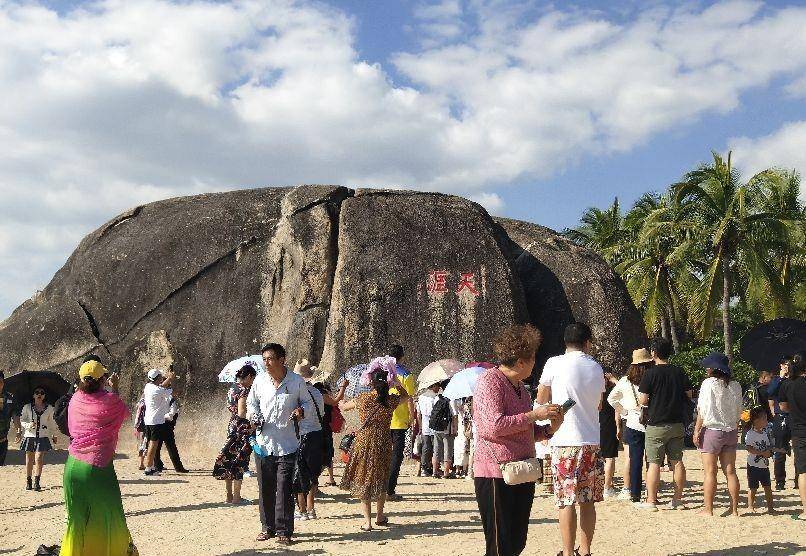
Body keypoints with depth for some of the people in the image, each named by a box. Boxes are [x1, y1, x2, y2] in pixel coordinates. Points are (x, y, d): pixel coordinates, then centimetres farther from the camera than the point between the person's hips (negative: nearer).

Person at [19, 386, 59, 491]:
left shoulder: (49, 408, 8)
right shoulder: (27, 407, 4)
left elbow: (52, 422, 16)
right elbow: (22, 420, 4)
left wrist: (55, 435, 19)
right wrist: (28, 425, -16)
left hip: (43, 436, 0)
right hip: (30, 436, 0)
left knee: (39, 459, -9)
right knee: (29, 460, 4)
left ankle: (37, 482, -6)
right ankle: (28, 481, 14)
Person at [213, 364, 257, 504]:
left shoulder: (232, 389, 12)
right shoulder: (243, 390, -15)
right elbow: (242, 413, -21)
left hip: (231, 426, 9)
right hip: (242, 430, -9)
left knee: (230, 462, 12)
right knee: (240, 463, -2)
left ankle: (229, 496, 19)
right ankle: (236, 497, 2)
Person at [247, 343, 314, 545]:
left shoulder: (297, 381, -3)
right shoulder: (260, 380, 3)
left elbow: (308, 403, 9)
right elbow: (251, 402, 16)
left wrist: (302, 410, -13)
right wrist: (254, 416, -4)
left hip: (287, 445, -3)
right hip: (264, 443, 3)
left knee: (284, 489, -4)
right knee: (265, 488, 9)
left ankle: (284, 531, 5)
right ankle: (267, 527, 23)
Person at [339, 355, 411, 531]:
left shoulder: (363, 399, -9)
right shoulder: (391, 400, -7)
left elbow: (343, 406, 8)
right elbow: (405, 395, 16)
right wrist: (395, 381, 8)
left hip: (363, 443, -1)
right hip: (383, 444, 1)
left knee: (363, 479, 8)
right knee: (381, 480, 19)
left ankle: (367, 521, 5)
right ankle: (379, 516, 30)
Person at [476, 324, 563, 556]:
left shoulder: (520, 386, 20)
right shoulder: (489, 381, -9)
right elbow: (494, 426, -21)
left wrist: (549, 428, 8)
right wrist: (534, 414, -15)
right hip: (496, 474, -9)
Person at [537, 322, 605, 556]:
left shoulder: (555, 364, -6)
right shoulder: (597, 368, 7)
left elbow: (541, 400, 5)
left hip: (565, 442, -4)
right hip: (592, 442, 4)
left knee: (566, 502, 1)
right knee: (588, 501, 11)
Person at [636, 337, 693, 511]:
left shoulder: (651, 373, -11)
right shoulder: (679, 372, 4)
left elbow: (643, 400, -14)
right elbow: (689, 395, 11)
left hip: (656, 425, -5)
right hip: (677, 424, 5)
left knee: (654, 463, -2)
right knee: (677, 461, 11)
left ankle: (651, 501, 1)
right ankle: (678, 498, 16)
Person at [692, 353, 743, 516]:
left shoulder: (709, 383, -12)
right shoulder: (735, 386, 3)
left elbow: (702, 410, -12)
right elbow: (739, 412, 9)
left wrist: (697, 430, -6)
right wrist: (735, 431, 19)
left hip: (711, 430, -5)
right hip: (731, 431, 5)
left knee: (710, 472, 0)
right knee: (730, 471, 10)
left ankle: (708, 509, 2)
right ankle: (734, 509, 14)